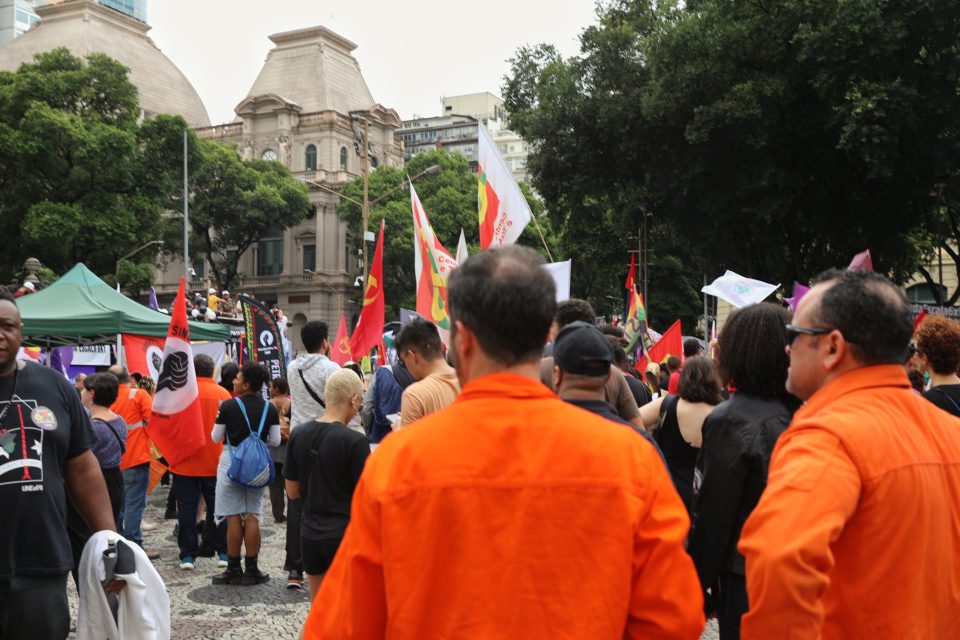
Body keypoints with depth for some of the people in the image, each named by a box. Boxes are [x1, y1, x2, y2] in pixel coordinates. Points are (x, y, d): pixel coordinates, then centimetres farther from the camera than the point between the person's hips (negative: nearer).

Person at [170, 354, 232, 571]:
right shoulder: (222, 394, -4)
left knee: (186, 509, 5)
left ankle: (188, 555, 6)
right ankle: (223, 553, 14)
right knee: (217, 507, 11)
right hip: (215, 463, 1)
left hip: (184, 462, -1)